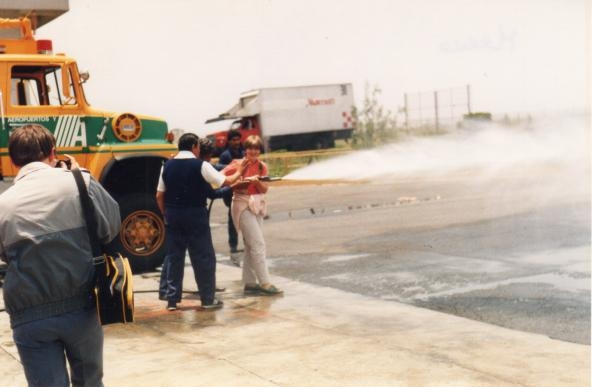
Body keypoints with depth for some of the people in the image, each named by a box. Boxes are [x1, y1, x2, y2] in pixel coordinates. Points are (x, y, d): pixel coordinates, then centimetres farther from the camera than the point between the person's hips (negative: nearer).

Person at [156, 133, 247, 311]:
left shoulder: (167, 166, 5)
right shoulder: (200, 165, -8)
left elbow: (159, 195, 6)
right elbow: (226, 181, -1)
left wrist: (166, 214, 17)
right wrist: (238, 173, 17)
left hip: (172, 215, 5)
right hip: (195, 215, -5)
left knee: (174, 257, 11)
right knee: (204, 257, 5)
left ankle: (172, 299, 12)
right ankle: (208, 299, 9)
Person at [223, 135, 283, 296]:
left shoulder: (262, 166, 8)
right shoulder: (237, 164, -6)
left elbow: (265, 189, 2)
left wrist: (257, 181, -19)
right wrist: (240, 181, -21)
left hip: (257, 205, 7)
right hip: (243, 205, -6)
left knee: (251, 246, 11)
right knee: (258, 244, -11)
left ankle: (249, 283, 18)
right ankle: (264, 283, -10)